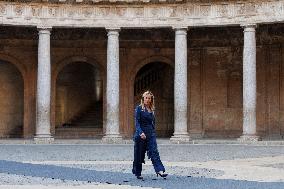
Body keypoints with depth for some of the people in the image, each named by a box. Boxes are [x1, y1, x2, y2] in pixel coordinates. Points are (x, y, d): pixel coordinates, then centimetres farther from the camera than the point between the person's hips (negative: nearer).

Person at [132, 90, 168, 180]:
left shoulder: (152, 110, 12)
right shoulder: (139, 108, -4)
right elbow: (137, 122, -12)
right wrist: (140, 132, -26)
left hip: (151, 134, 4)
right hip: (141, 134, -4)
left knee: (154, 152, -9)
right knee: (139, 155, 4)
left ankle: (160, 171, -20)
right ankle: (137, 173, 17)